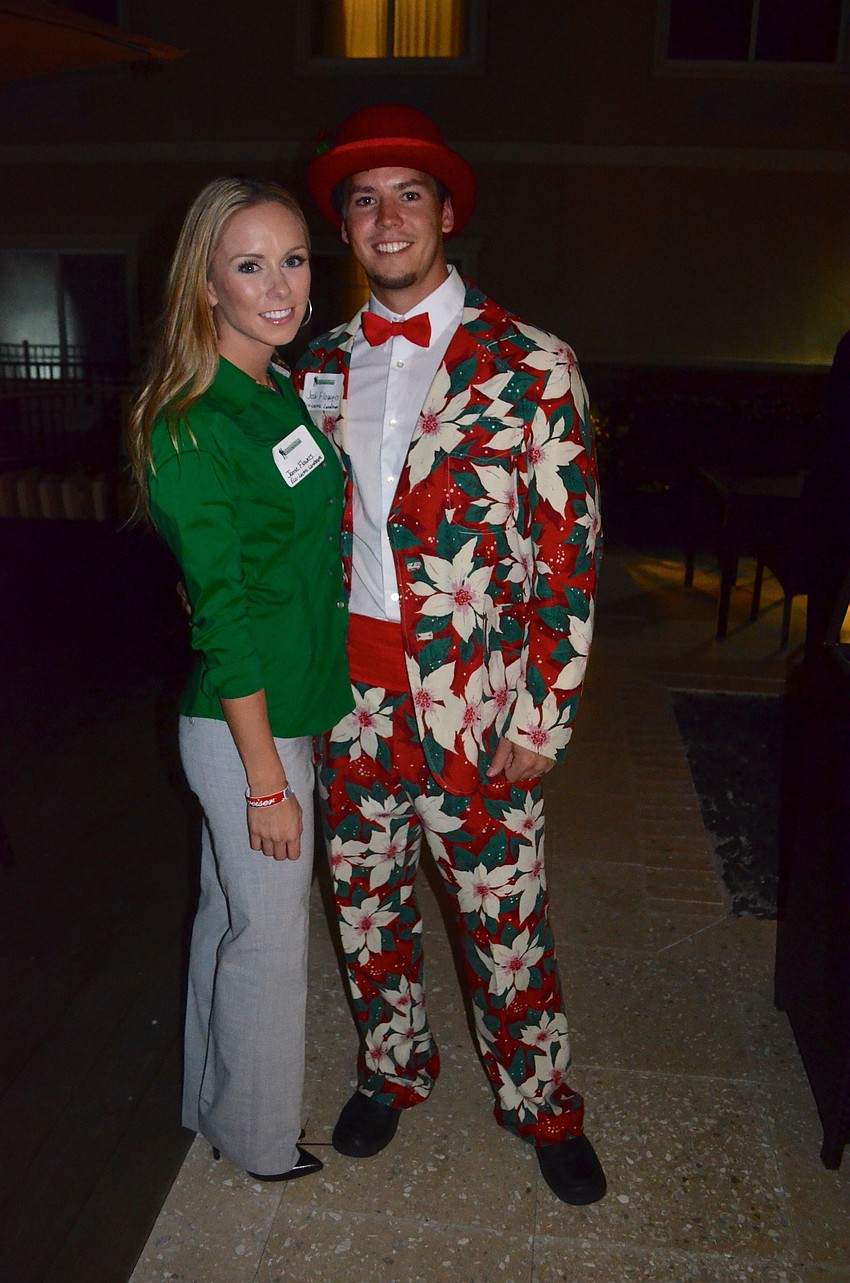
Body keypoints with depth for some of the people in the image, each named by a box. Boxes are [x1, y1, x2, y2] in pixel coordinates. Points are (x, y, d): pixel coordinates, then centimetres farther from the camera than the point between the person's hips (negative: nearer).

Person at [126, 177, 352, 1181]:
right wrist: (265, 777, -17)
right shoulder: (194, 429, -20)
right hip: (243, 728, -8)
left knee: (229, 912, 22)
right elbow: (223, 617, -21)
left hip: (293, 708, 8)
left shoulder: (284, 393, 7)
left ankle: (211, 1101, 44)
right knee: (268, 932, 9)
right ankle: (259, 1139, 34)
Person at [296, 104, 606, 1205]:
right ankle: (393, 1070, 44)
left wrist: (539, 720, -10)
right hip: (352, 699, 4)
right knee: (365, 908, 18)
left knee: (506, 928, 9)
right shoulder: (321, 366, 7)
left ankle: (540, 1105, 35)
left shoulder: (529, 366, -6)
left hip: (477, 714, -4)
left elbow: (570, 552, -7)